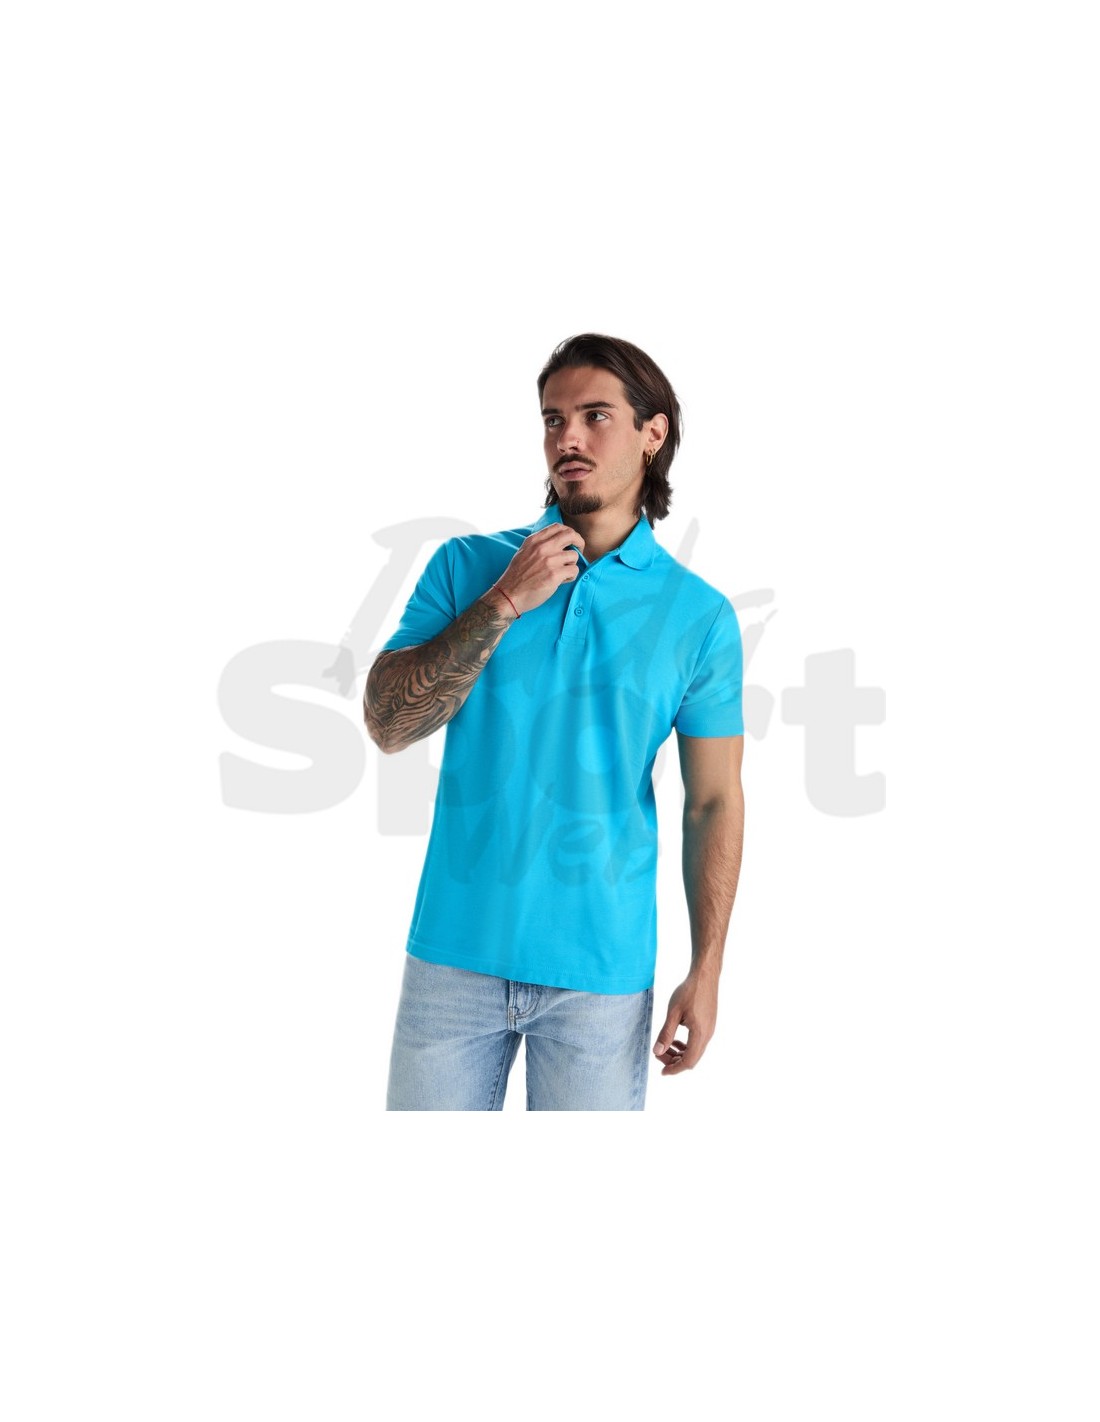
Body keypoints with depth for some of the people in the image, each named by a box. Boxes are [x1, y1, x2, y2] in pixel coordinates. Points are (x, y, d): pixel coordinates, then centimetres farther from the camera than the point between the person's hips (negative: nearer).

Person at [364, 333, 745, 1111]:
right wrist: (504, 603, -15)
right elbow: (387, 725, -7)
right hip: (456, 952, 1)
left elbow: (715, 801, 1)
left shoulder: (699, 615, -1)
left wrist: (707, 972, -3)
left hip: (600, 968, -1)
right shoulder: (467, 566, 2)